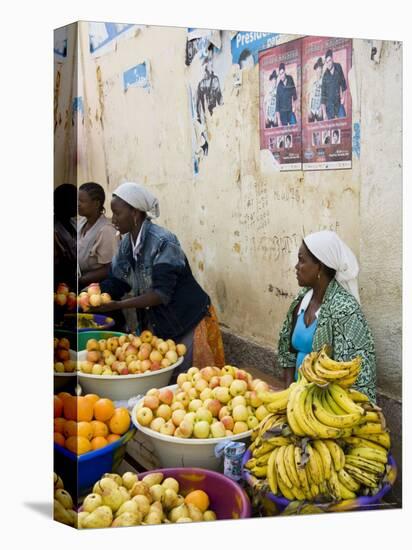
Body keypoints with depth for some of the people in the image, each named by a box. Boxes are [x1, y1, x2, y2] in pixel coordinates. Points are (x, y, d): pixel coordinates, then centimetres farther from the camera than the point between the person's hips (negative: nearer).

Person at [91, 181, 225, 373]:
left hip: (189, 324, -7)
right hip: (157, 325, 7)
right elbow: (115, 281, 5)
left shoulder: (163, 242, -22)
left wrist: (118, 305, -30)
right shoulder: (127, 243, 2)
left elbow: (161, 293, -26)